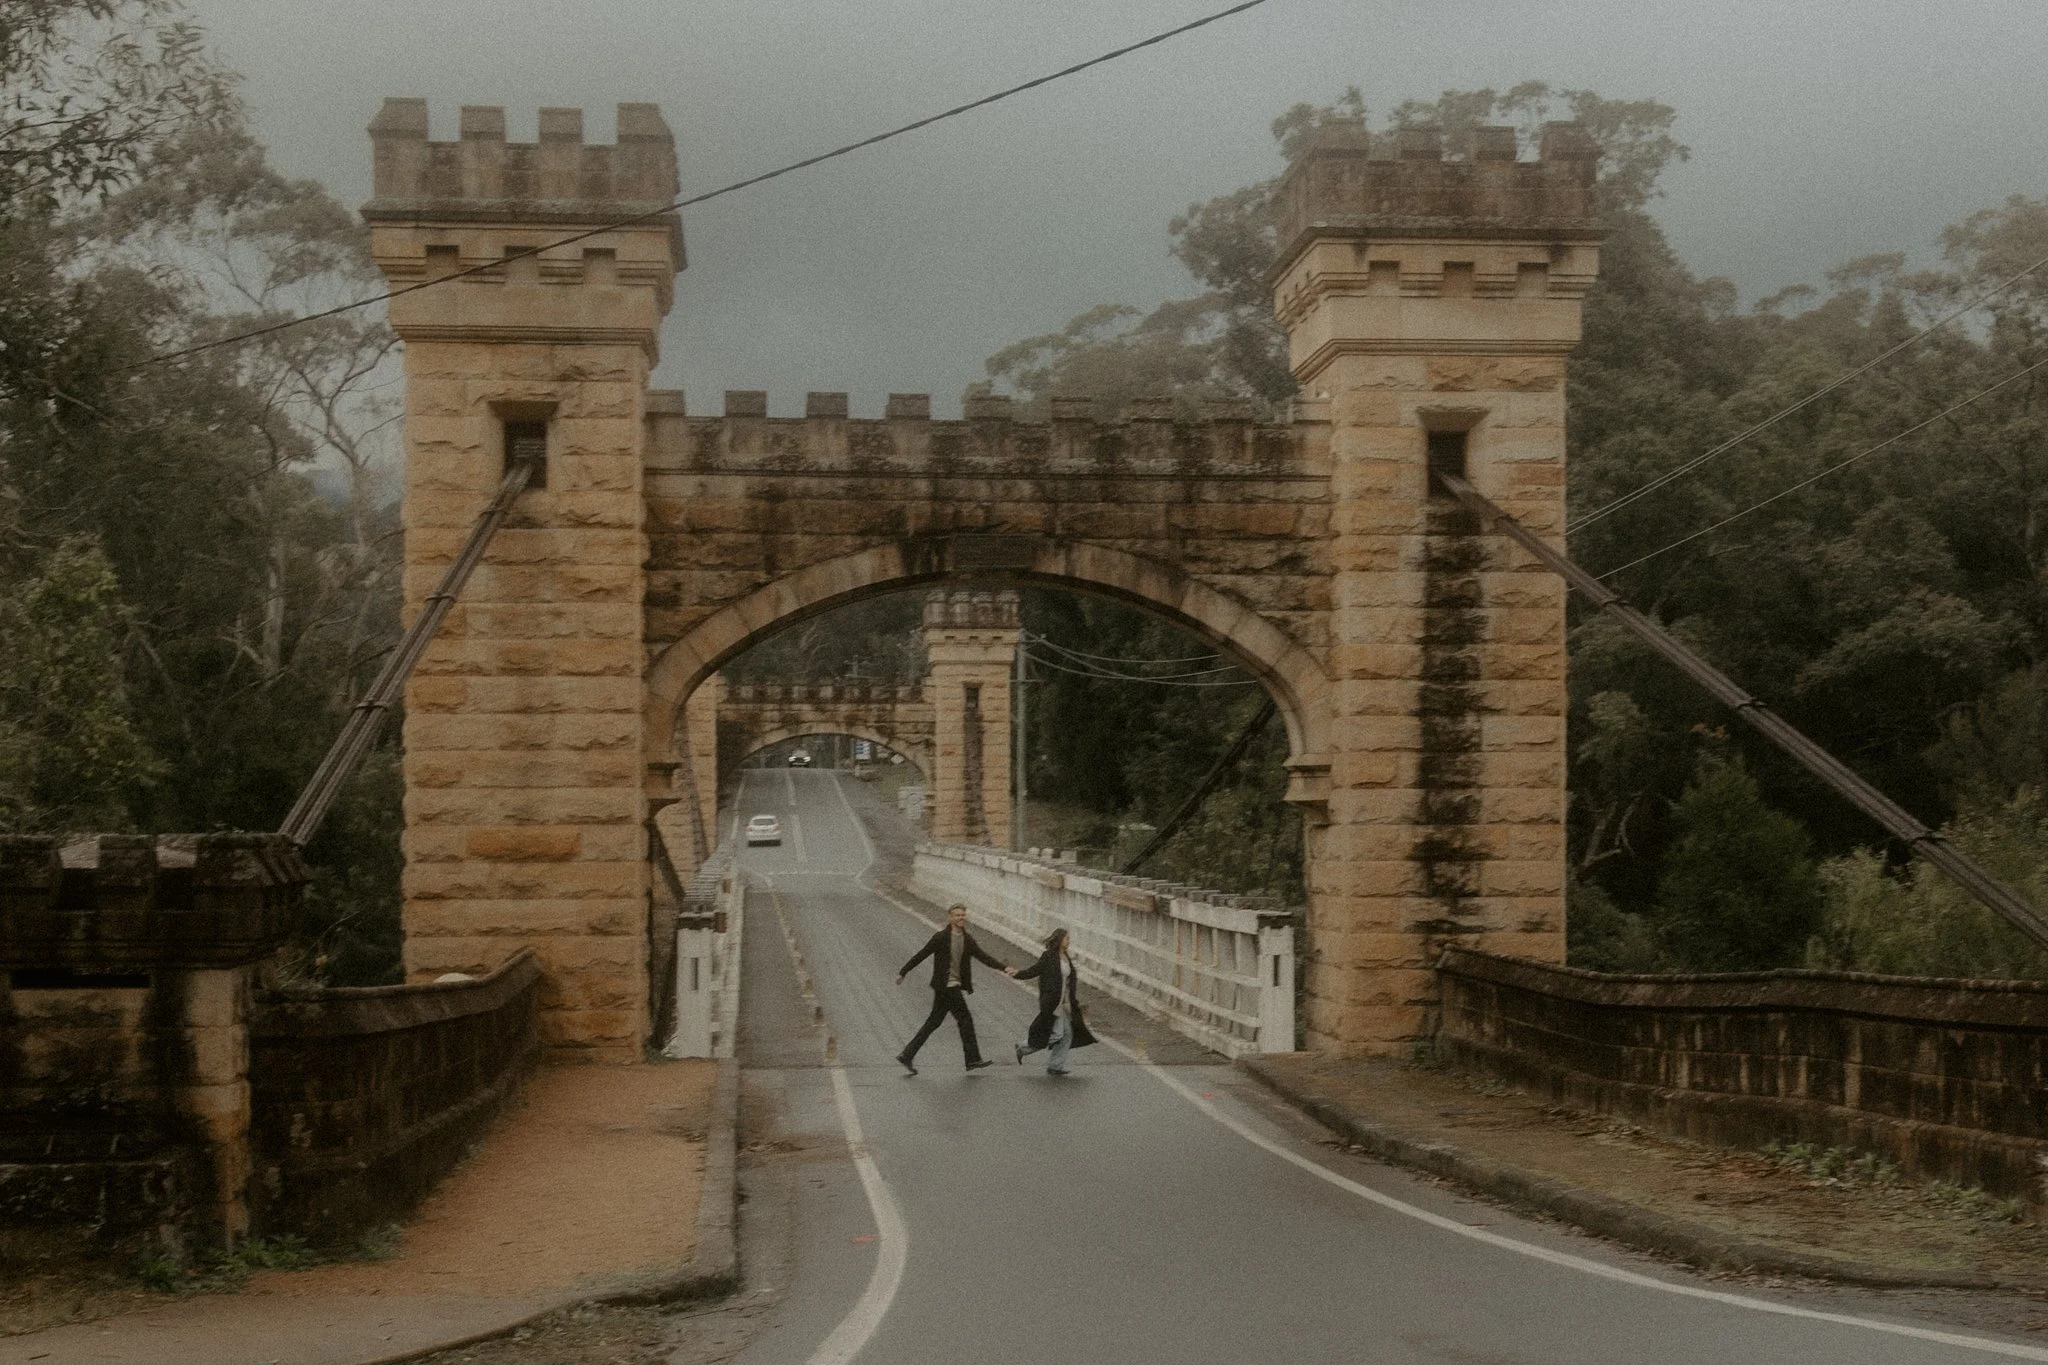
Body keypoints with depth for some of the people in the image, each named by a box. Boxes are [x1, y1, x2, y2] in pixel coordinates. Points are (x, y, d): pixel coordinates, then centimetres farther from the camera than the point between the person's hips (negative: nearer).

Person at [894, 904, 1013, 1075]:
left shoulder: (967, 939, 9)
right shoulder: (941, 938, -12)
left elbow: (983, 957, 5)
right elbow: (921, 955, -8)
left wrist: (1004, 968, -7)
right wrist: (903, 973, -5)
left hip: (954, 986, 8)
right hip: (946, 986, -8)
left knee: (934, 1022, 10)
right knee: (965, 1019, -2)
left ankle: (907, 1055, 14)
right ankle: (973, 1059, 8)